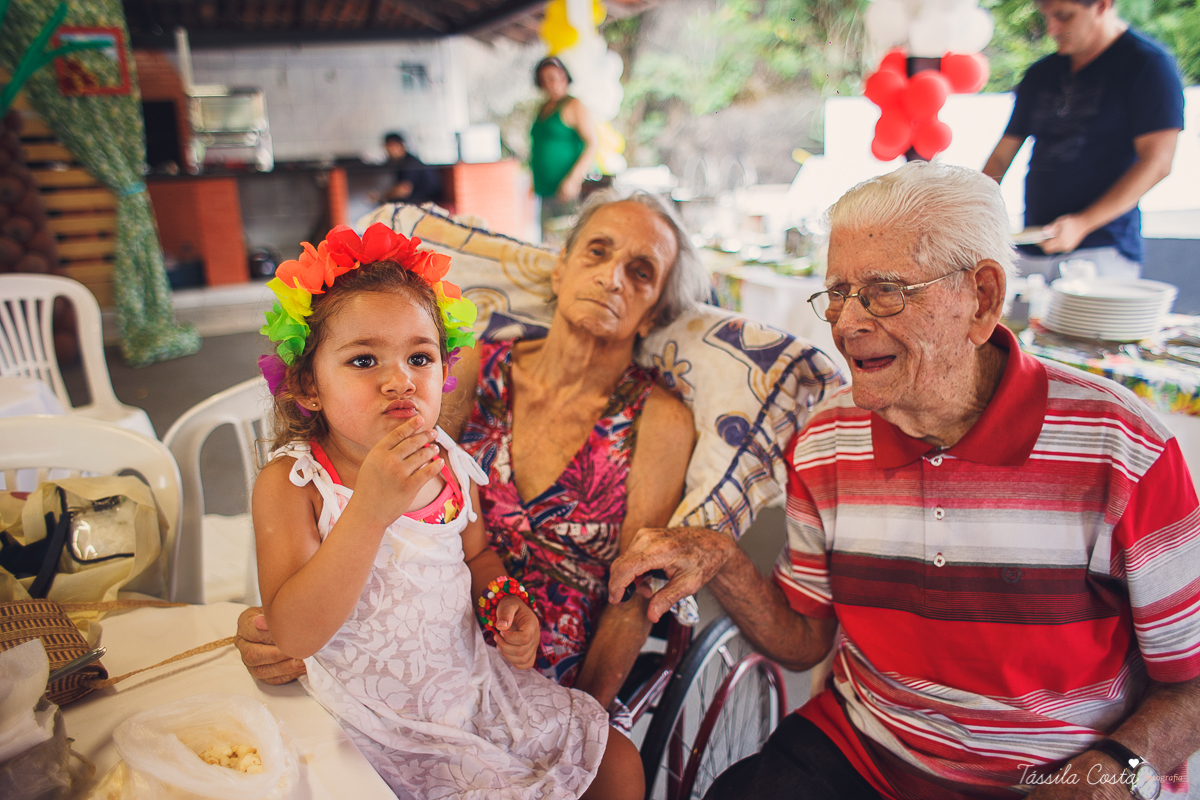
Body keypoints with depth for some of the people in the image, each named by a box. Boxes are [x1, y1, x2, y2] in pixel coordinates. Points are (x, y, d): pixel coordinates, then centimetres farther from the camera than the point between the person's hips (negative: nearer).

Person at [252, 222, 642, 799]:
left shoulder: (450, 466, -5)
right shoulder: (289, 484, -17)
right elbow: (294, 635, -27)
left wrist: (503, 601, -7)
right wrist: (370, 508, -36)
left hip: (476, 681, 5)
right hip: (389, 725, -4)